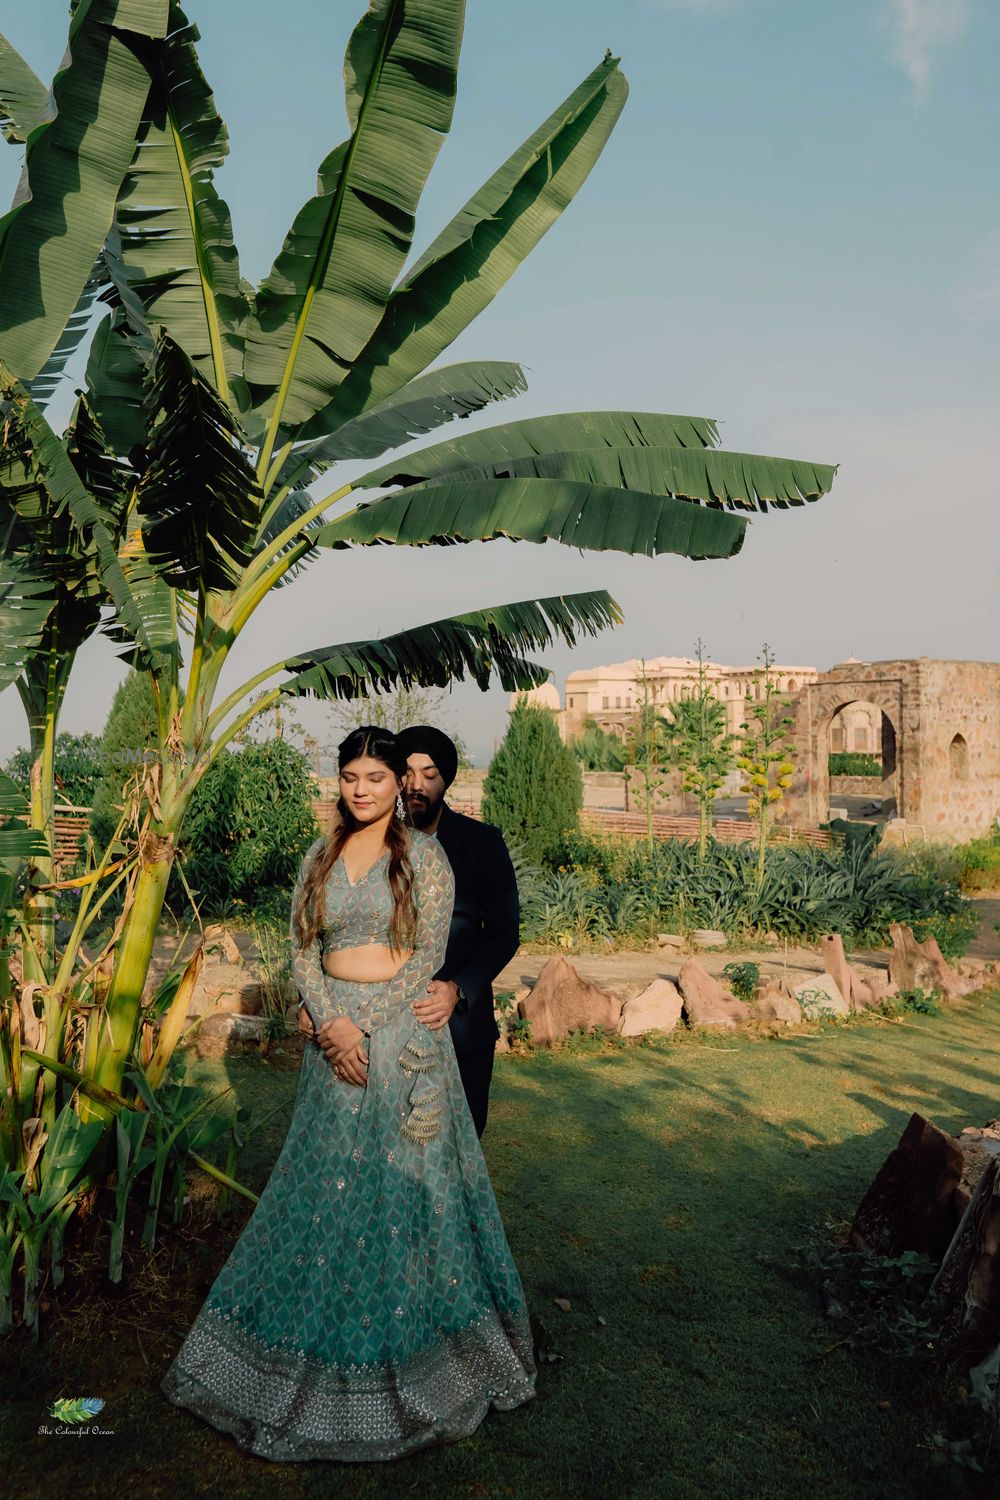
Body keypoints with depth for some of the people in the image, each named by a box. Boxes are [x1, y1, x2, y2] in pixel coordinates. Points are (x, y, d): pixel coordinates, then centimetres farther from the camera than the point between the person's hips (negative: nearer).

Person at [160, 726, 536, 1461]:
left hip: (402, 1032, -4)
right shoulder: (320, 856, 7)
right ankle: (322, 1355, 31)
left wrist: (364, 1022, -15)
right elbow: (304, 950, 4)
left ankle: (411, 1349, 24)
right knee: (328, 1179, 12)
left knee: (402, 1178, 4)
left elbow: (427, 955, -10)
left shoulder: (424, 855, -6)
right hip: (332, 1029, 4)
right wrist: (330, 1022, -11)